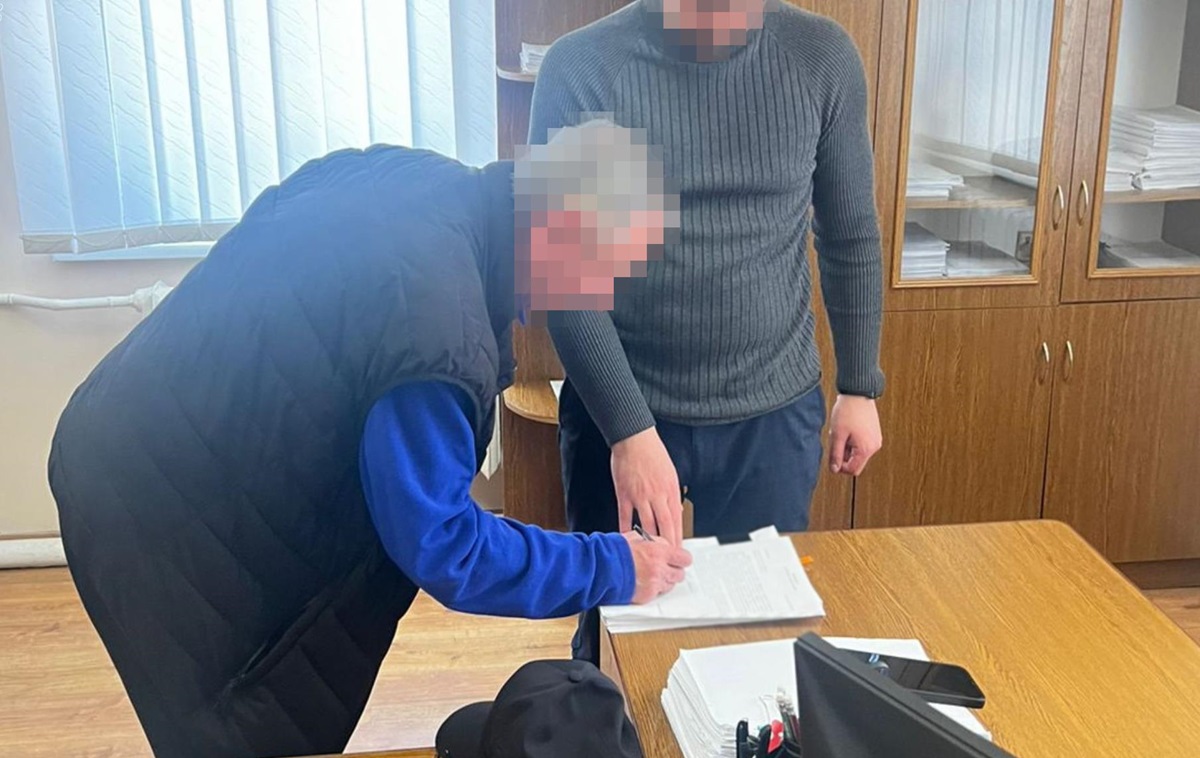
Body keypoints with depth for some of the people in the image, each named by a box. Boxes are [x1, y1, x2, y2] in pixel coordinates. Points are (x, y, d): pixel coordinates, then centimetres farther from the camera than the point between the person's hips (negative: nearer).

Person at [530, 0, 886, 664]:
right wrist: (629, 430, -21)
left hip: (775, 412, 2)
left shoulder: (824, 58, -5)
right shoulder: (582, 68, -12)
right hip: (620, 408, -1)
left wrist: (859, 386, 7)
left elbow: (850, 236, 6)